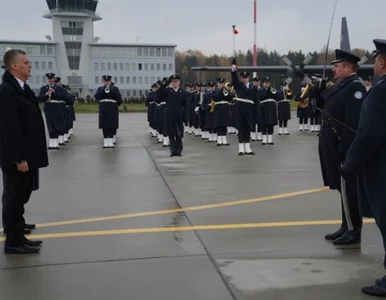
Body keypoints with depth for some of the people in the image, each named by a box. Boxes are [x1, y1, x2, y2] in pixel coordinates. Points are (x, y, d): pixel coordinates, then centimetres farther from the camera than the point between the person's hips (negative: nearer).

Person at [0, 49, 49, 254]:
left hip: (27, 154, 9)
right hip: (17, 158, -9)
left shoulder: (23, 88, 13)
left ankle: (18, 237, 25)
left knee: (19, 199, 15)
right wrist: (19, 158, -22)